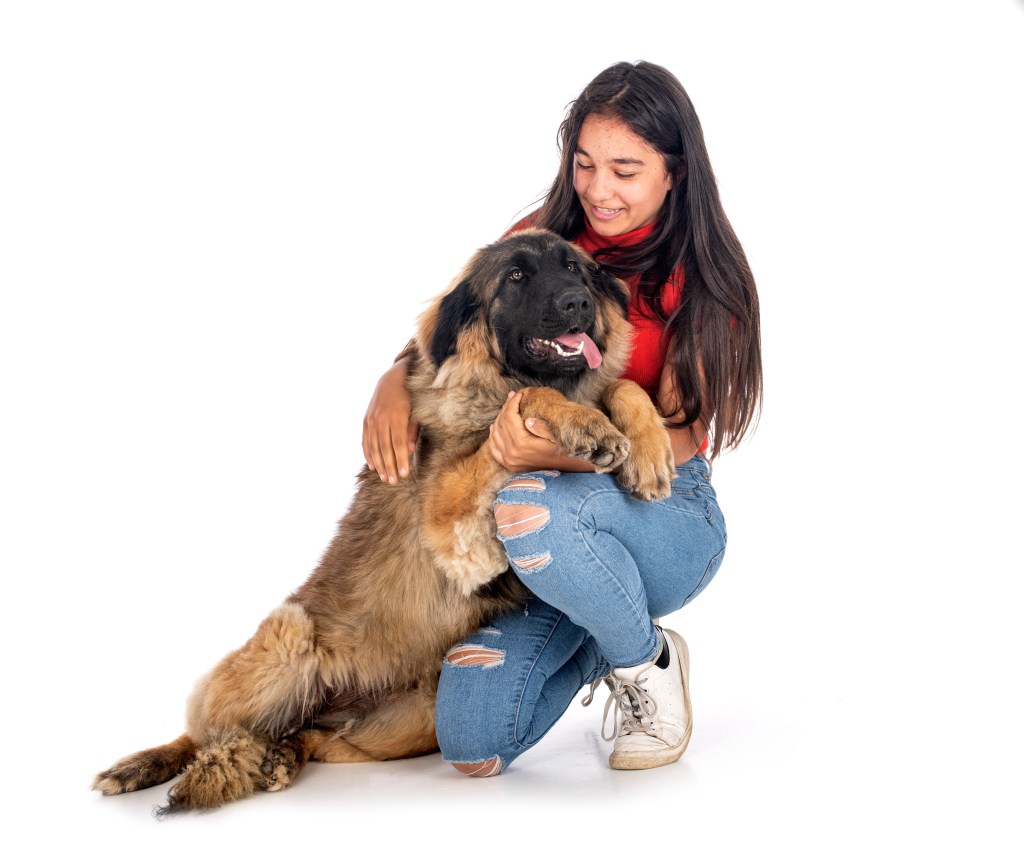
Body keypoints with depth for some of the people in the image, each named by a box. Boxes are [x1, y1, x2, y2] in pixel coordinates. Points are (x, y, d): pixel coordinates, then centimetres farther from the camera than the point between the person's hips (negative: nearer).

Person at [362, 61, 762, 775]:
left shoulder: (701, 275, -6)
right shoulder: (541, 237, 4)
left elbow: (674, 439, -14)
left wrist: (552, 455, -34)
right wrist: (394, 381, -14)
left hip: (666, 517, -4)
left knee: (529, 508, -39)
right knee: (473, 746, -15)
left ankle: (647, 661, -8)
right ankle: (592, 647, 19)